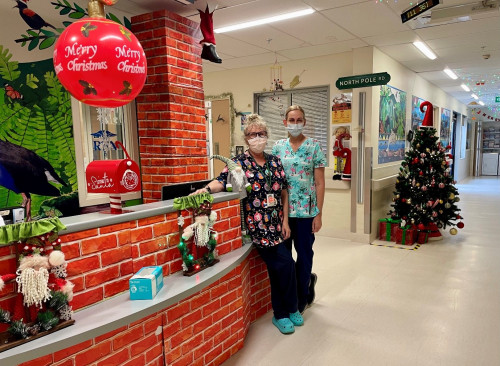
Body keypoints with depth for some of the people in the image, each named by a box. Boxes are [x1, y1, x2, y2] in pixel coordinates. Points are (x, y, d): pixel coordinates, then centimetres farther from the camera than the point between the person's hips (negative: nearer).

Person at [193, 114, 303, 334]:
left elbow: (284, 193, 11)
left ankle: (280, 314, 29)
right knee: (286, 264, -7)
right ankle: (290, 309, 17)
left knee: (276, 268, 9)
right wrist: (206, 189, -39)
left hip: (276, 224, 5)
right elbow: (222, 181, -18)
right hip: (257, 227, -4)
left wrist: (285, 221, 6)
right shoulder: (239, 163, -3)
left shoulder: (275, 162, 10)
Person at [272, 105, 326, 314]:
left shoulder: (314, 146, -3)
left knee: (304, 253, 6)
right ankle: (308, 280, 37)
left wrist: (318, 213, -8)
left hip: (306, 210, -3)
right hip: (282, 209, 3)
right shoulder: (278, 146, 5)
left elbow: (319, 183, -4)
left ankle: (301, 300, 26)